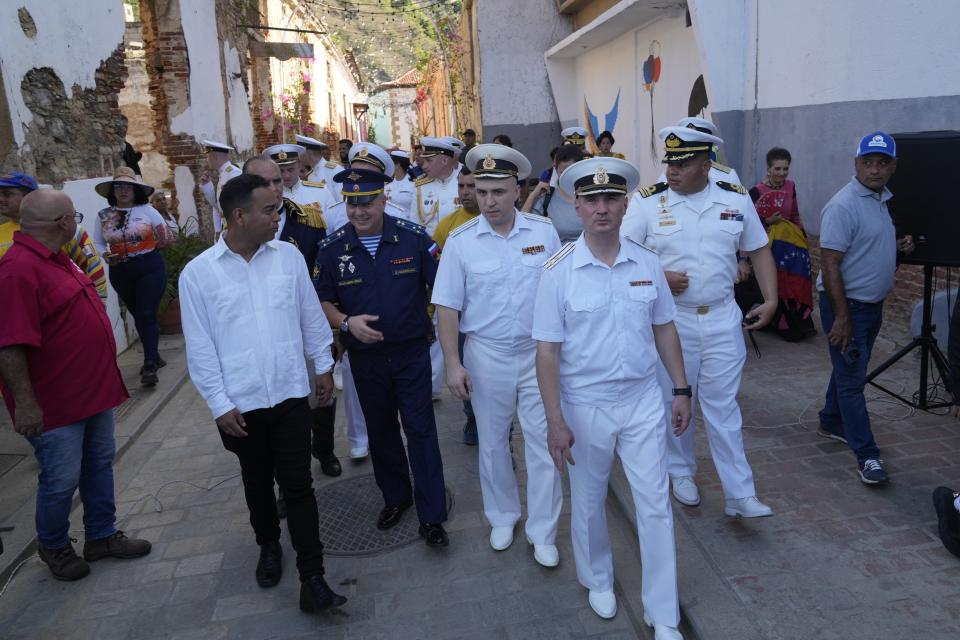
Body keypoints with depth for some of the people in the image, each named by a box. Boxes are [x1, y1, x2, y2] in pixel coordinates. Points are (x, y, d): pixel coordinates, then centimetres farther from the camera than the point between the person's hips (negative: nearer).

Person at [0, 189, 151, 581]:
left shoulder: (55, 259, 10)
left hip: (93, 389, 10)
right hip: (55, 403, -10)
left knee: (99, 465, 19)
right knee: (62, 481, 6)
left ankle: (102, 535, 34)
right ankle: (53, 547, 30)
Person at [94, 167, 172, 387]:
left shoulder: (147, 210, -2)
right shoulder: (104, 215, 4)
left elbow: (164, 238, 9)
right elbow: (97, 243, 10)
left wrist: (150, 248, 2)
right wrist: (105, 255, -7)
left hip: (150, 269, -3)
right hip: (120, 273, 4)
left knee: (147, 315, -10)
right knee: (138, 316, 14)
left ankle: (149, 366, -9)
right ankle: (153, 356, 31)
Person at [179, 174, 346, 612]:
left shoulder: (289, 256, -2)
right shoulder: (198, 273, -8)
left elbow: (311, 316, 7)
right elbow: (199, 347, -6)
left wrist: (323, 365, 11)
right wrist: (219, 404, -6)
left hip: (290, 394, 1)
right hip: (240, 403, 0)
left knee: (298, 485, 2)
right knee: (257, 483, 19)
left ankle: (312, 578, 9)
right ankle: (269, 545, 44)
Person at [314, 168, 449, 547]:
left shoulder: (413, 237, -10)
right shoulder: (332, 247, -4)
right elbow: (323, 301, 4)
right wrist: (346, 322, -16)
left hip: (412, 350, -2)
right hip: (365, 356, 3)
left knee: (420, 428, -1)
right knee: (380, 430, 17)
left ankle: (431, 516, 12)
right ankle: (395, 497, 38)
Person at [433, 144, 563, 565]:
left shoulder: (544, 231, -4)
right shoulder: (460, 241, -5)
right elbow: (448, 306, -3)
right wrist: (452, 364, -6)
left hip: (539, 352, 0)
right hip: (486, 355, 1)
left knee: (543, 442, 5)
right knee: (493, 442, 15)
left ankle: (542, 532, 23)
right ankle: (502, 517, 38)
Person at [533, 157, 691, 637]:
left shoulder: (647, 263, -2)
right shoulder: (559, 270, -12)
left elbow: (664, 329, 8)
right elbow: (547, 351, -11)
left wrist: (681, 390, 8)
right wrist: (555, 421, -13)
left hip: (644, 401, 2)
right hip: (585, 406, -2)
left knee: (656, 506, 7)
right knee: (588, 503, 17)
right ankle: (598, 581, 45)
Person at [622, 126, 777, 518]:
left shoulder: (736, 200, 2)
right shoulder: (649, 203, -6)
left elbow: (758, 251, 11)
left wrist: (771, 300, 3)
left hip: (723, 319, 1)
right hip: (670, 320, -1)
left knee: (723, 406, 5)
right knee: (673, 402, 12)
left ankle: (740, 494, 13)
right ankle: (681, 473, 33)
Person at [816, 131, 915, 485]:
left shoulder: (880, 199, 10)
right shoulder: (843, 206, -19)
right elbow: (829, 263, -22)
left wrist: (896, 246, 2)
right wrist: (841, 317, -24)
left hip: (872, 303, 9)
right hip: (847, 304, -9)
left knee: (850, 369, 20)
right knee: (852, 379, -4)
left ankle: (832, 423, 37)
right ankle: (866, 456, 1)